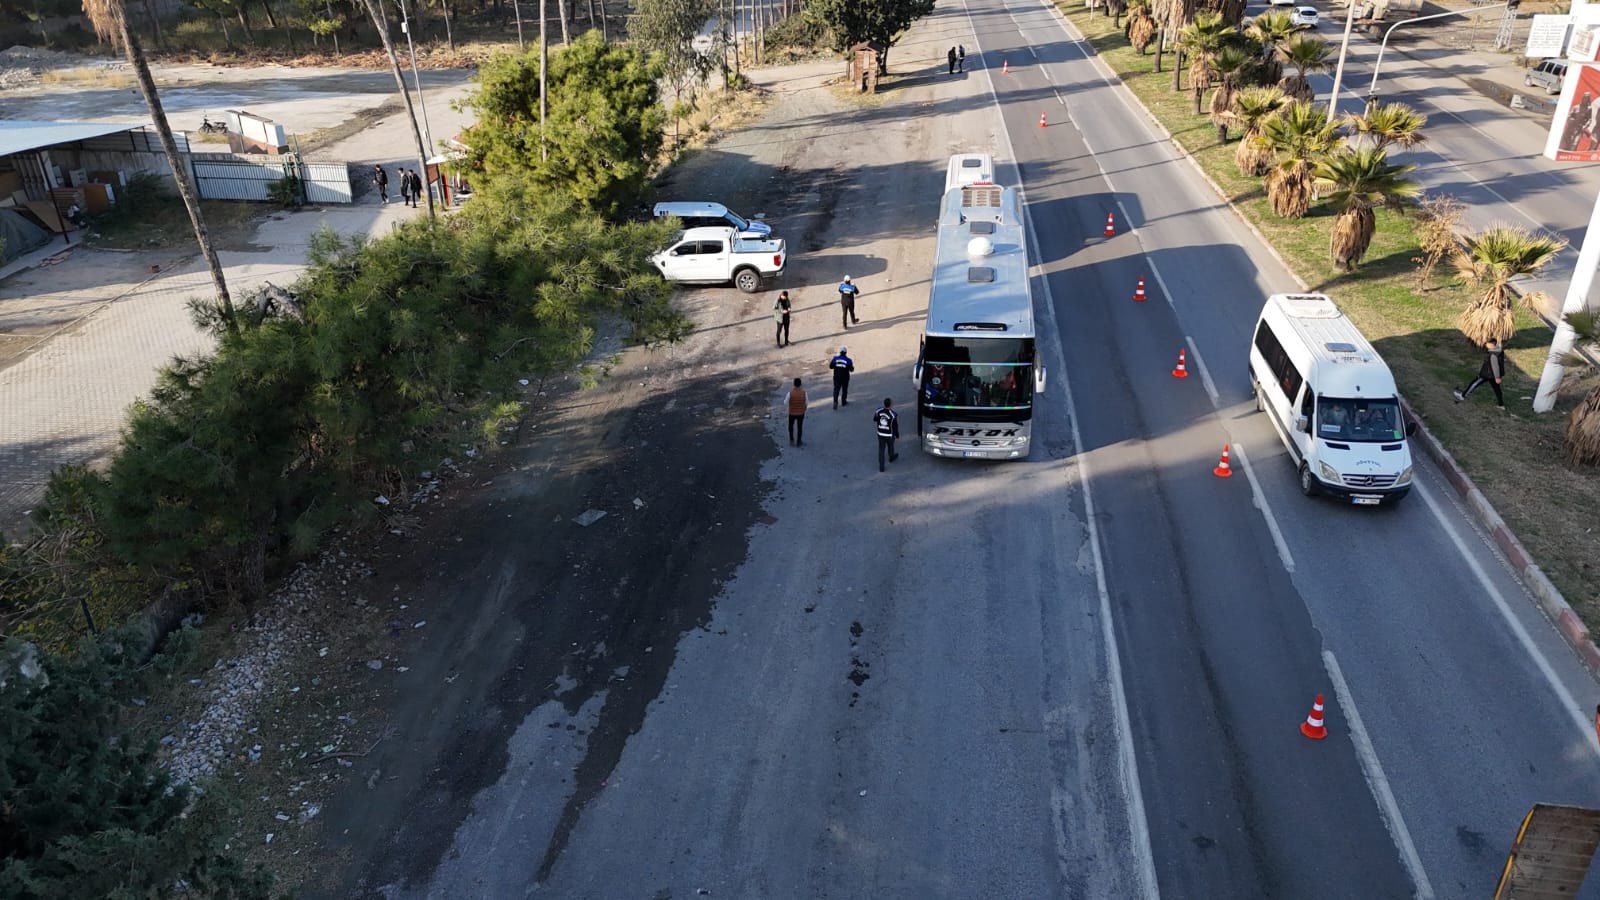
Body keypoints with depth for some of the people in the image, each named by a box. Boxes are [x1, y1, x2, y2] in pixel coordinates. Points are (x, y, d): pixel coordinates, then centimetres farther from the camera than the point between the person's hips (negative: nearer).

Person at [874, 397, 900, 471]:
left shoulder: (878, 411, -16)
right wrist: (897, 435, 2)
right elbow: (896, 426, -15)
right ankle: (891, 457, 55)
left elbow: (874, 420, 2)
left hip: (880, 434, 2)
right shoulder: (893, 415, -27)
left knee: (881, 449, 12)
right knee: (890, 446, 26)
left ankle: (881, 467, 14)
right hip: (890, 434, -2)